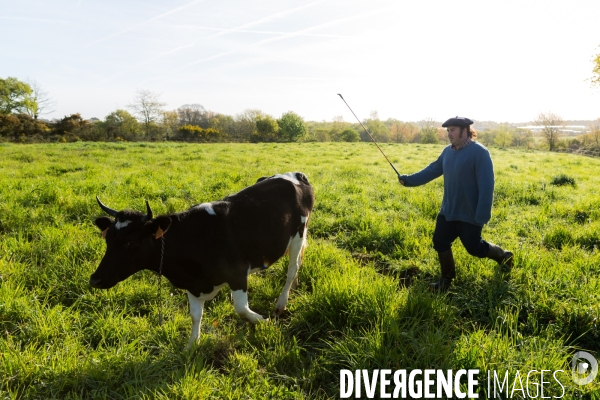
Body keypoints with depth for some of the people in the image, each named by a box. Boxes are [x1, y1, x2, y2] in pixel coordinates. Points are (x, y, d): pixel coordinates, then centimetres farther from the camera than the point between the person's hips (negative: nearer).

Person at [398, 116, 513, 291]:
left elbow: (486, 185, -22)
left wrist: (482, 216, -25)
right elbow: (432, 170, 11)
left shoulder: (479, 152, -19)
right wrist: (409, 180, 4)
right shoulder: (448, 151, 4)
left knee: (474, 247, 5)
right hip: (448, 211, 7)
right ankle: (447, 278, 26)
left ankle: (503, 256, 35)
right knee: (440, 242, 8)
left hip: (470, 214, -7)